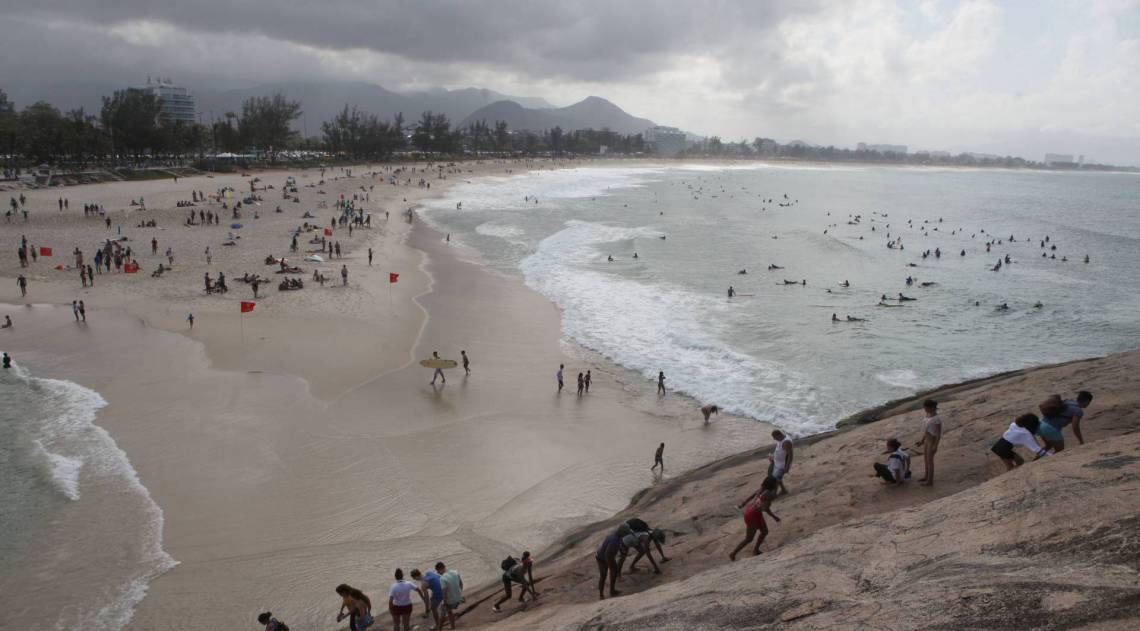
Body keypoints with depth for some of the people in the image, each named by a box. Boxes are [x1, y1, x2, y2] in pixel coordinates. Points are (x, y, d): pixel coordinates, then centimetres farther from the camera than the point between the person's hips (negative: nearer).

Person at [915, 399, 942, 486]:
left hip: (932, 441, -9)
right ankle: (926, 477, 35)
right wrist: (922, 440, 17)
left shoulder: (937, 418, -23)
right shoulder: (928, 415, 3)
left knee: (929, 460, 1)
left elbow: (939, 433, -20)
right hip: (927, 439, 9)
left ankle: (930, 481, 12)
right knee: (925, 459, 19)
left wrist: (935, 446, -20)